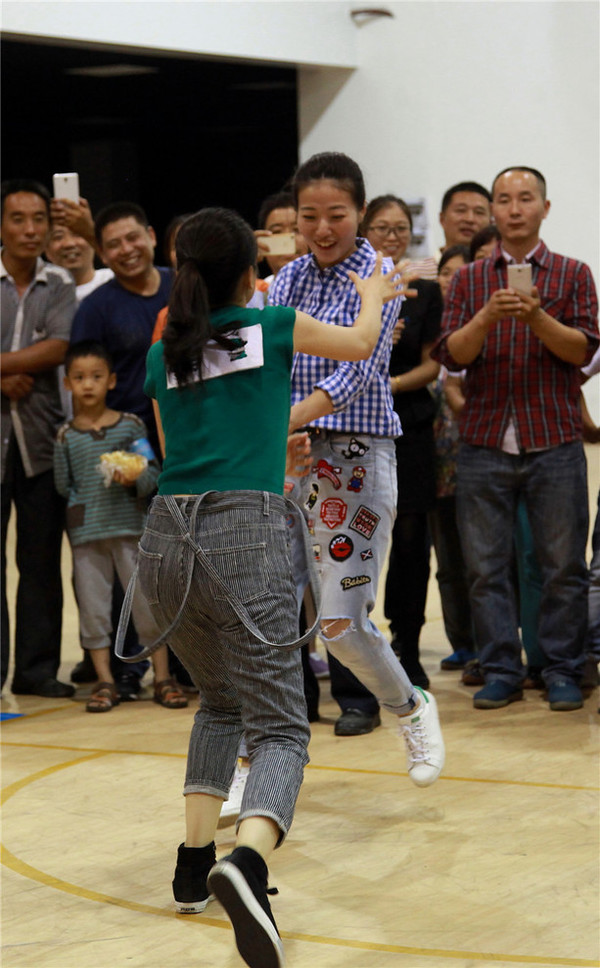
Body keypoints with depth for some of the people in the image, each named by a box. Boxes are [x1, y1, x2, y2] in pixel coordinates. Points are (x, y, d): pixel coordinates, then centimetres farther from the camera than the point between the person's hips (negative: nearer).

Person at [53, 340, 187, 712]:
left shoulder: (131, 425, 3)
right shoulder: (66, 436, 5)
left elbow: (153, 472, 0)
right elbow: (63, 485, 8)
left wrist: (136, 478, -18)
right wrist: (80, 510, -5)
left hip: (130, 527, -1)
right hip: (86, 534, 1)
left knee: (147, 601, 0)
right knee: (93, 608, 2)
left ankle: (163, 678, 9)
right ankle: (105, 681, 11)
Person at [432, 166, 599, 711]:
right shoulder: (469, 279, 11)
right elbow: (452, 355, 1)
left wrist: (538, 318, -19)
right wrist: (487, 318, -17)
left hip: (554, 441, -1)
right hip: (485, 442, 2)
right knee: (486, 563, 2)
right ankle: (501, 671, 11)